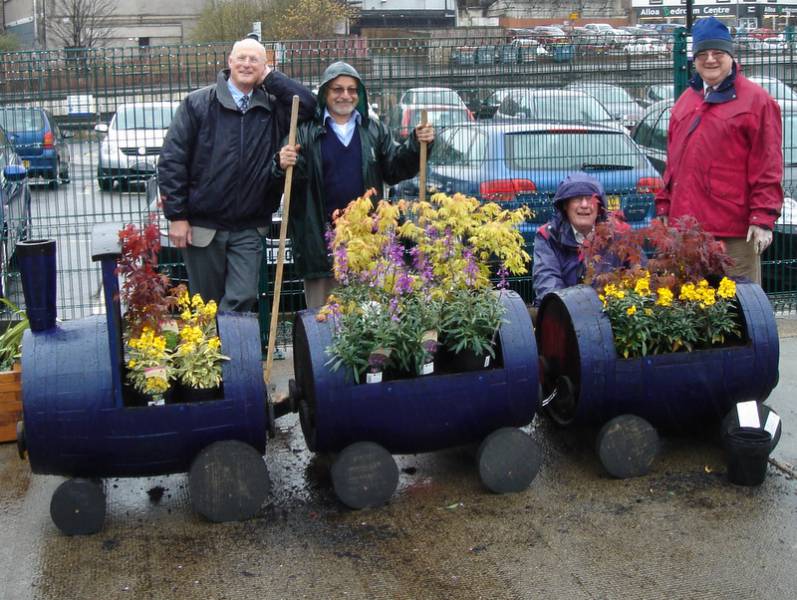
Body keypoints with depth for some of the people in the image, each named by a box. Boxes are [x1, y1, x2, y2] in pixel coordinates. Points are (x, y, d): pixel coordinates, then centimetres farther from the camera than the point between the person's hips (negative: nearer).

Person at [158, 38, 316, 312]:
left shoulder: (272, 108, 7)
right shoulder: (198, 103, -1)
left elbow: (309, 104, -10)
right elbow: (171, 159, -4)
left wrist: (269, 77, -4)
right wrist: (177, 216, -9)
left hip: (249, 229, 2)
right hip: (202, 225, -2)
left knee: (243, 299, -6)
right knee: (206, 305, 8)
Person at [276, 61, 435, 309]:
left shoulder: (374, 130, 12)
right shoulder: (307, 132, 3)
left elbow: (395, 170, 9)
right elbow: (296, 177, -4)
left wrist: (416, 145, -6)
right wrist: (284, 166, -27)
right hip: (321, 239, -2)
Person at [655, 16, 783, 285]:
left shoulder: (755, 100, -2)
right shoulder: (686, 100, 18)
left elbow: (768, 166, -7)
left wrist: (763, 219, -13)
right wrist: (664, 207, 16)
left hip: (735, 231, -6)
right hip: (685, 226, 6)